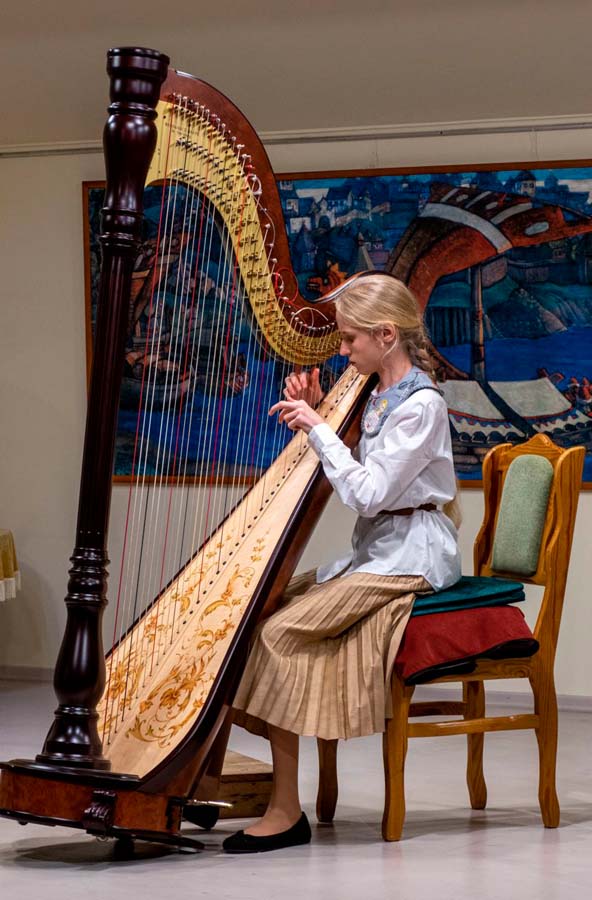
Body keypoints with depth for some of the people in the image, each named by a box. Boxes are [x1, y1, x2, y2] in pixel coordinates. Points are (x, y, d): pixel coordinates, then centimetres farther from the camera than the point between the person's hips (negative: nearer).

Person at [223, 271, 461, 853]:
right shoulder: (378, 395, 13)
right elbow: (350, 475, 18)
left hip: (409, 554, -9)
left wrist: (318, 429, -17)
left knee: (280, 631, -21)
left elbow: (366, 494, -21)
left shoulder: (421, 405, -15)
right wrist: (314, 415, 7)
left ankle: (285, 811, -18)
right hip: (373, 550, 9)